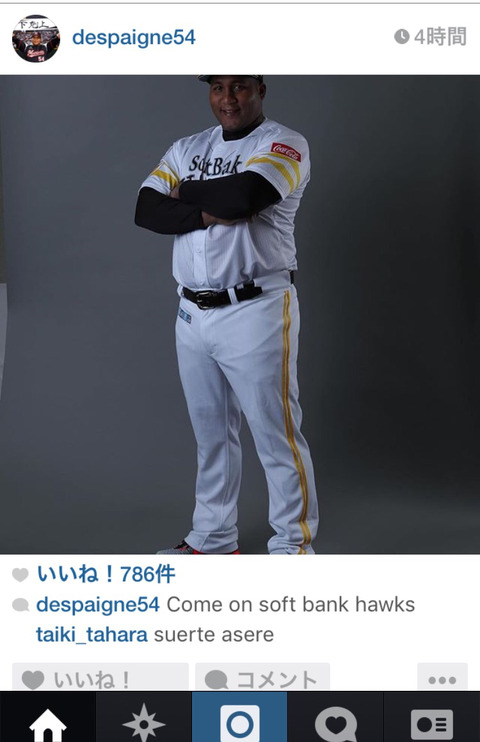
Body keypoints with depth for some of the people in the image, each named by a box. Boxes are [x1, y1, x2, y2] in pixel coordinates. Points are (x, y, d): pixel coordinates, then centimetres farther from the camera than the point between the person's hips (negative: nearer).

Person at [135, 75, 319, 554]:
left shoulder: (284, 144, -4)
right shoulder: (187, 149, 14)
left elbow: (243, 195, -24)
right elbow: (146, 211, 0)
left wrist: (185, 192, -5)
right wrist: (209, 212, -14)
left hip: (256, 312, -6)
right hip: (193, 314, 6)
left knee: (277, 436, -2)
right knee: (210, 434, 14)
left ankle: (294, 546, 10)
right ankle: (212, 541, 27)